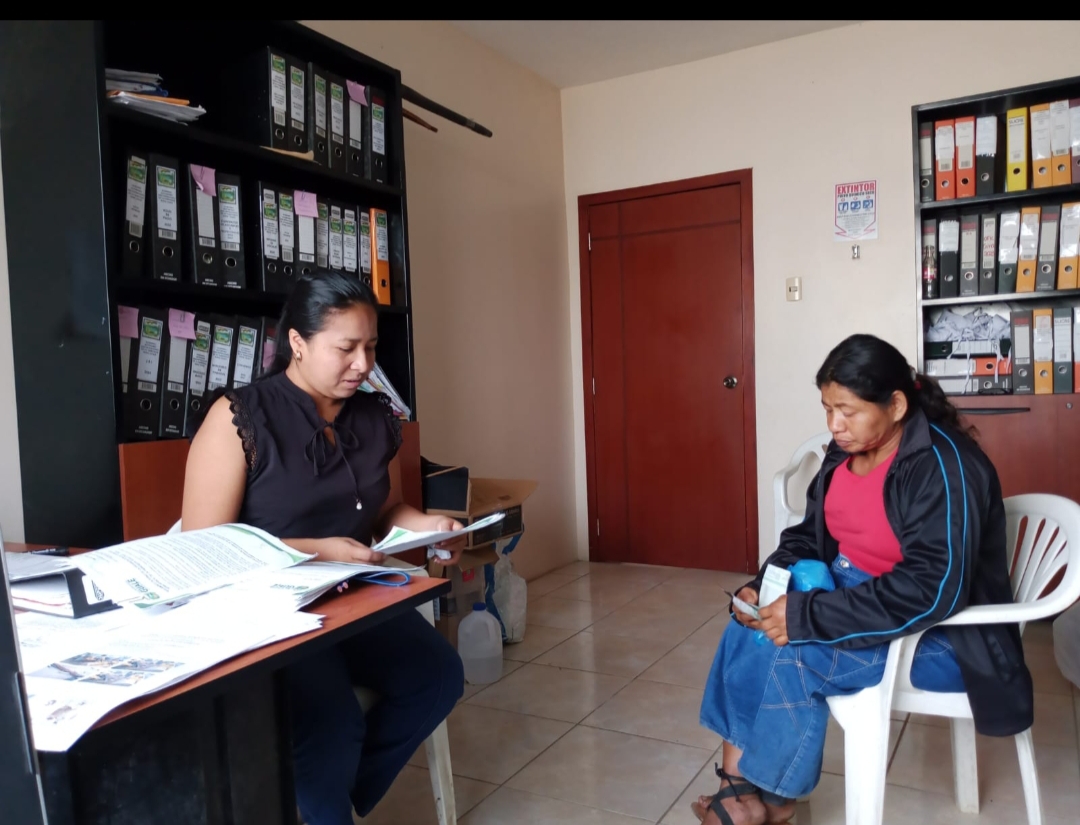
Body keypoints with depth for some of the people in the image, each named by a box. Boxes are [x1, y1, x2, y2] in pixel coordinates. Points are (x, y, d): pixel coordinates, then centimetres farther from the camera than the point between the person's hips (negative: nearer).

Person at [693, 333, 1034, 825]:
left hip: (940, 636, -8)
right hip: (854, 596, 8)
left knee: (792, 656, -24)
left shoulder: (943, 466, -24)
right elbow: (810, 536, 10)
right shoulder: (845, 452, 2)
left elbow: (933, 591, -33)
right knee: (747, 633, -11)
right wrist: (764, 587, -10)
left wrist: (808, 615, -34)